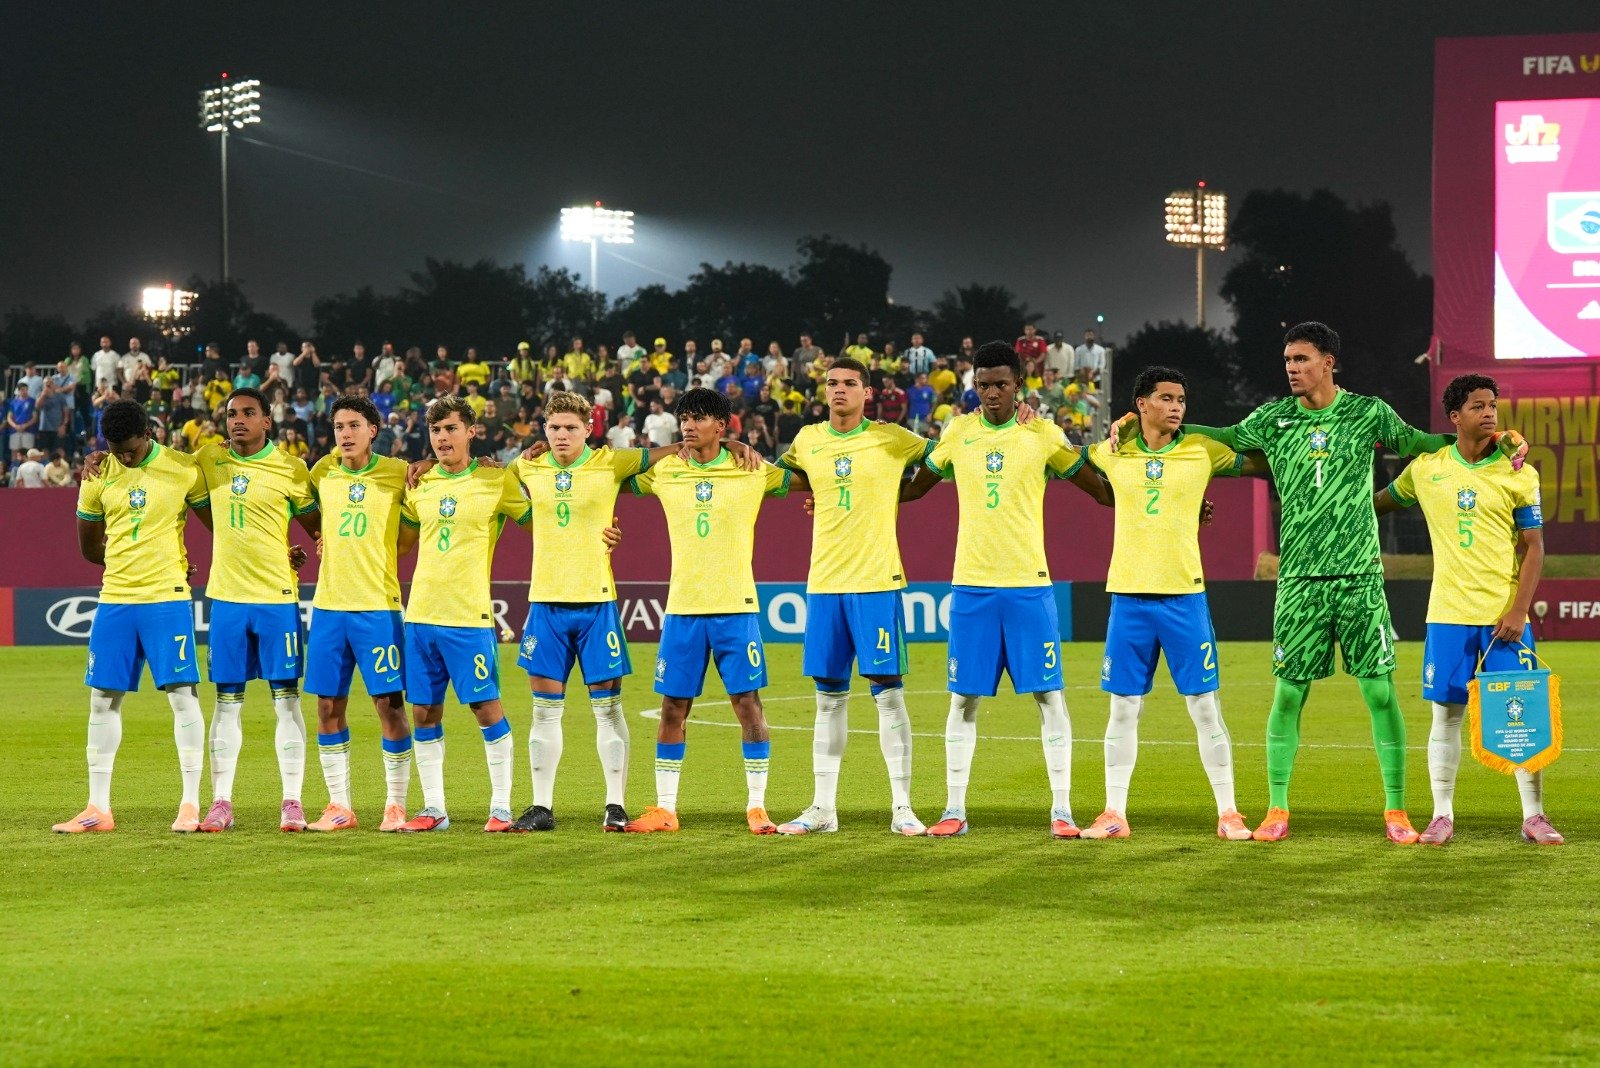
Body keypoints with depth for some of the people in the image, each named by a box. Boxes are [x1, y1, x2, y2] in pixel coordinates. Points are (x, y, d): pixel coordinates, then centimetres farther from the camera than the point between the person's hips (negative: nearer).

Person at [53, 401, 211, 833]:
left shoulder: (183, 470, -5)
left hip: (167, 598, -4)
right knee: (102, 699, 5)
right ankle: (98, 809, 12)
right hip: (114, 600, 4)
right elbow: (89, 547, 15)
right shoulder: (98, 476, 5)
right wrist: (128, 563, 8)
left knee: (182, 695, -6)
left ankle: (190, 803, 1)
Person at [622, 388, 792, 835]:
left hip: (735, 607, -2)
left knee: (748, 702, -4)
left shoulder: (752, 471, 1)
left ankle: (756, 806, 4)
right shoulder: (663, 472, 7)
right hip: (682, 608, 2)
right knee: (672, 707, 4)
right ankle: (664, 809, 11)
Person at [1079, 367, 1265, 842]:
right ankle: (1114, 814, 14)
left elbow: (1263, 464, 14)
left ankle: (1227, 814, 7)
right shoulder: (1113, 453, 6)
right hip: (1128, 594, 1)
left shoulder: (1202, 450, 3)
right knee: (1123, 708, 6)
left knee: (1205, 706, 0)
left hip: (1184, 594, -1)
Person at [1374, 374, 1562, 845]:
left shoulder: (1518, 474, 0)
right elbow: (1378, 503, 23)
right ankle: (1442, 816, 11)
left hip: (1505, 615, -1)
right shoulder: (1426, 468, 5)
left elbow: (1533, 547, -1)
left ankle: (1534, 816, 6)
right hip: (1448, 613, 1)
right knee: (1446, 713, 3)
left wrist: (1519, 611, -9)